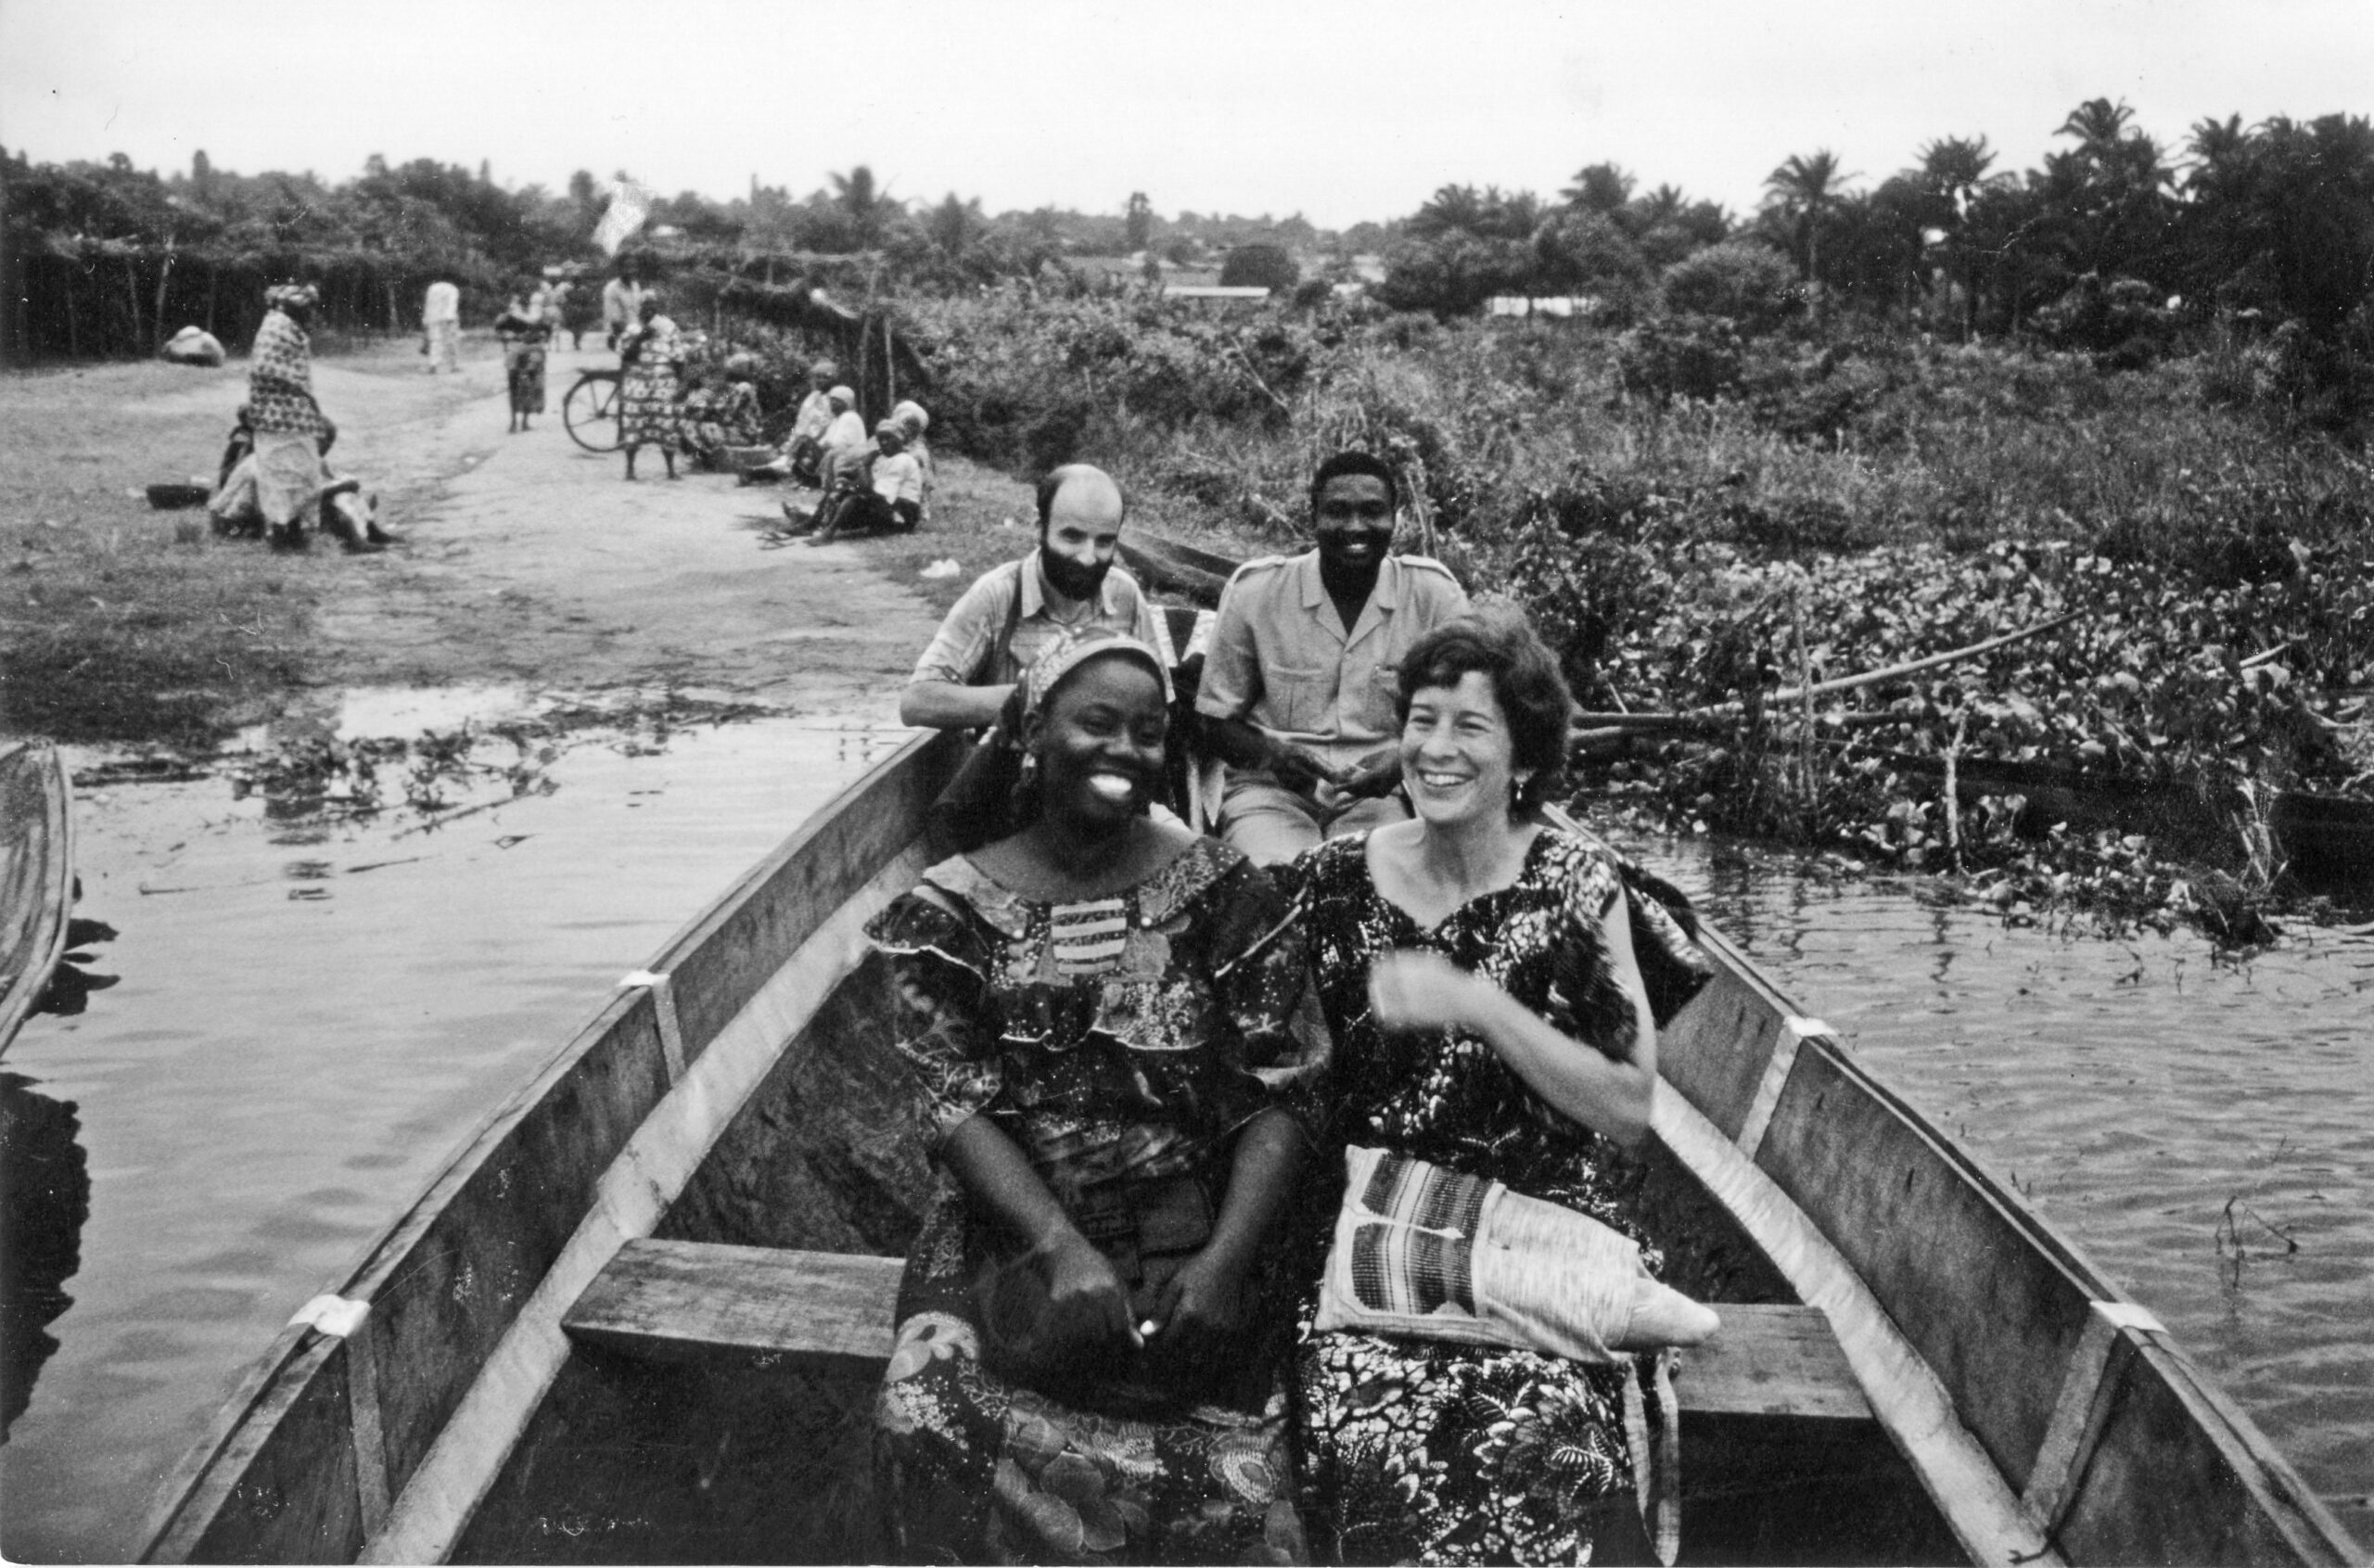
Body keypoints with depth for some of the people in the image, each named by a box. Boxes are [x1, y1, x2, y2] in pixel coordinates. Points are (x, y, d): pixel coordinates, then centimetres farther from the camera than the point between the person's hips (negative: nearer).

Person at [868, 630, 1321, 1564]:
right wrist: (1062, 1250, -20)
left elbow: (1281, 1098, -3)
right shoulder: (949, 914, 1)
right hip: (1014, 1234, 1)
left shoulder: (1228, 894, 0)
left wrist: (1225, 1258, -16)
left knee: (1223, 1488, -21)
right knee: (927, 1421, -23)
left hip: (1193, 1241, 0)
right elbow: (956, 1106, -6)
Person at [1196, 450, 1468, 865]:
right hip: (1272, 789, 0)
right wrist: (1271, 754, -16)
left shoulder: (1434, 594, 0)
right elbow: (1217, 721, 6)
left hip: (1385, 791, 1)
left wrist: (1404, 762, -17)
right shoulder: (1254, 590, 0)